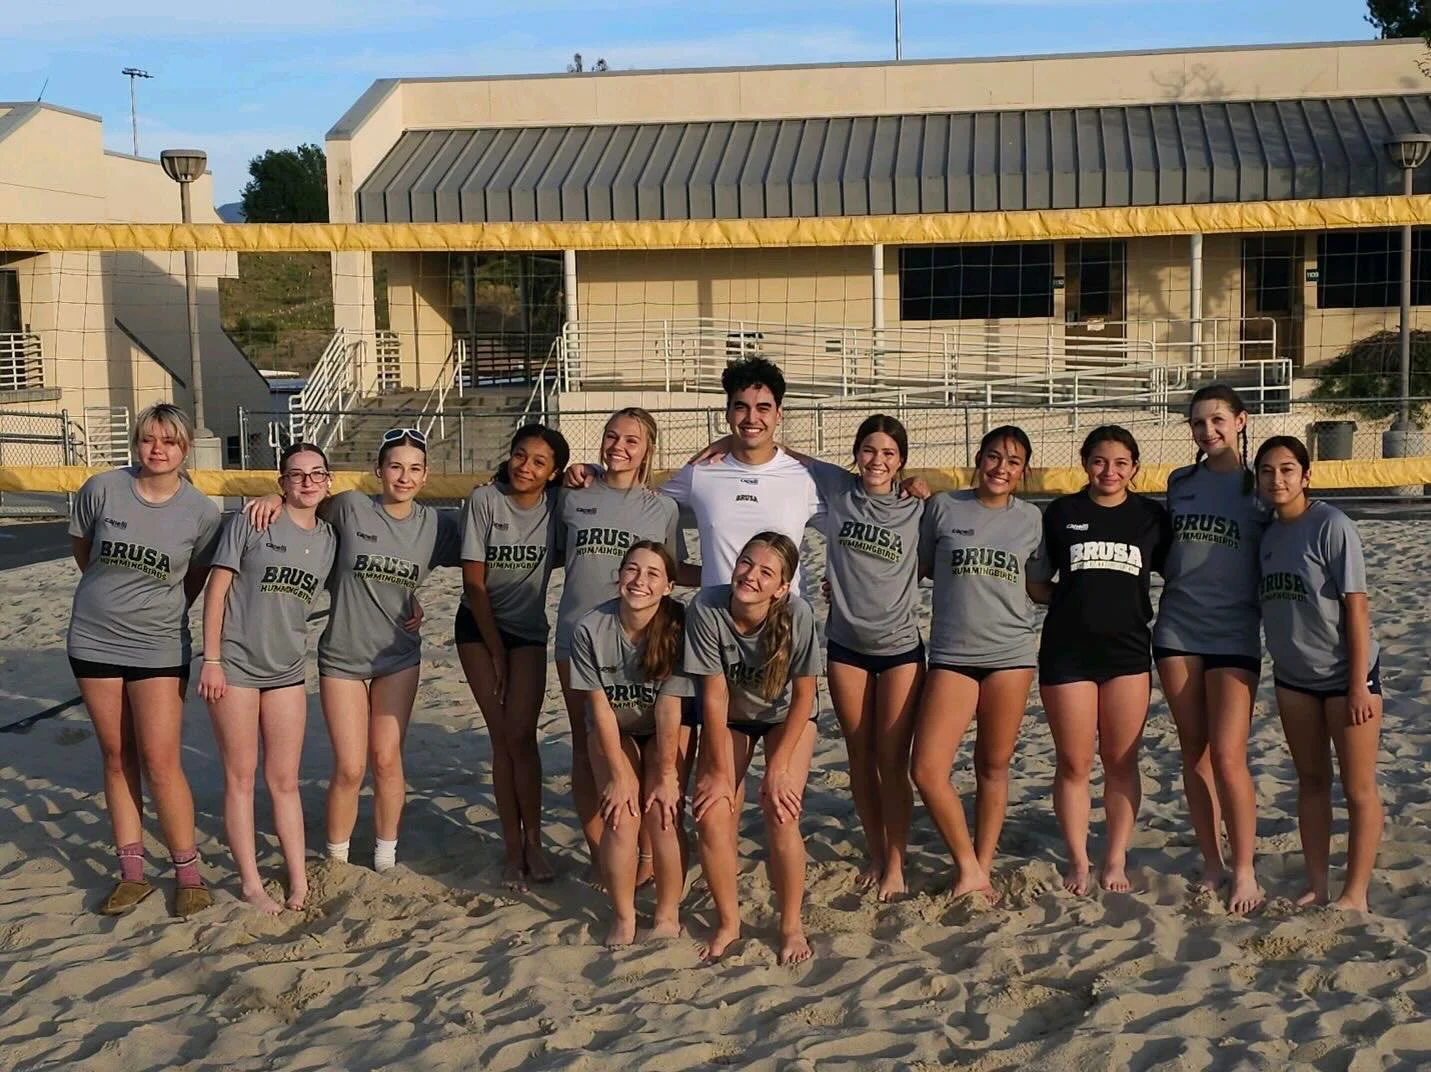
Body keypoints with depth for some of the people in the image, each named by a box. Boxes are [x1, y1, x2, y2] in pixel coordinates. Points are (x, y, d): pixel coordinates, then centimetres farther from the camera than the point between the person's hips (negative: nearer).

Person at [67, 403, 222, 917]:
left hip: (158, 648, -2)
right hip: (93, 641, 2)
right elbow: (81, 548, 10)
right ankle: (132, 873, 18)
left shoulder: (201, 512, -9)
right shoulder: (102, 489, -7)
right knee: (117, 758, 9)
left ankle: (188, 875, 6)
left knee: (159, 763, -6)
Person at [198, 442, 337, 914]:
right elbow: (216, 590, -8)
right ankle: (250, 883, 12)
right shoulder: (248, 523, -8)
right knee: (241, 777, 4)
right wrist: (211, 659, -12)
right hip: (235, 666, -4)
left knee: (284, 781, 9)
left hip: (287, 671, 4)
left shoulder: (328, 539, 5)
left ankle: (299, 881, 14)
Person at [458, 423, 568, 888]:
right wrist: (496, 650, -8)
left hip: (528, 631, 1)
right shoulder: (484, 500, -12)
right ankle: (512, 845, 8)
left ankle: (532, 841, 5)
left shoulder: (556, 503, -7)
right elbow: (474, 582, -10)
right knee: (502, 737, -1)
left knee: (521, 735, -9)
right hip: (479, 627, -1)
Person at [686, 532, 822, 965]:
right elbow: (714, 694, -21)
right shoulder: (706, 608, -31)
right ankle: (728, 921, 13)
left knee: (781, 812, -16)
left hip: (786, 716, -1)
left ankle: (791, 925, 5)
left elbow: (803, 697, -20)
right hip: (728, 716, 1)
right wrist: (720, 772, -17)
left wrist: (777, 768, -19)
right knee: (712, 815, -11)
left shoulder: (797, 614, -33)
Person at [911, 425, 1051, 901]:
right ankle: (967, 866, 7)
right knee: (927, 769, -11)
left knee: (993, 767, 8)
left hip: (1011, 654, 1)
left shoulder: (1030, 519, 6)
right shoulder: (943, 507, 2)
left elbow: (1038, 589, 13)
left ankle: (983, 868, 23)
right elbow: (921, 566, 12)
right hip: (951, 655, -1)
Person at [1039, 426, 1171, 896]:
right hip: (1066, 651, -1)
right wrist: (1067, 602, -3)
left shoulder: (1150, 516, 5)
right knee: (1073, 764, 4)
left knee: (1121, 763, 6)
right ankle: (1078, 861, 16)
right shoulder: (1062, 512, 3)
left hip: (1127, 650, 1)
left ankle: (1116, 861, 16)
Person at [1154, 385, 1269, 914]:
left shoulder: (1261, 487, -1)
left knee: (1227, 756, -9)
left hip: (1234, 633, -4)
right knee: (1194, 750, 7)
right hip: (1177, 628, 4)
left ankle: (1244, 870, 5)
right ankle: (1211, 864, 18)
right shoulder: (1180, 482, 9)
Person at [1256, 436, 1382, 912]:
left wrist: (1359, 686, -18)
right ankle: (1316, 888, 23)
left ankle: (1355, 895, 12)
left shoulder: (1331, 526, -15)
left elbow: (1356, 607, -17)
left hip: (1345, 674, -6)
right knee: (1311, 782, 13)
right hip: (1294, 677, 7)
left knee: (1358, 788, 2)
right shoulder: (1269, 535, 4)